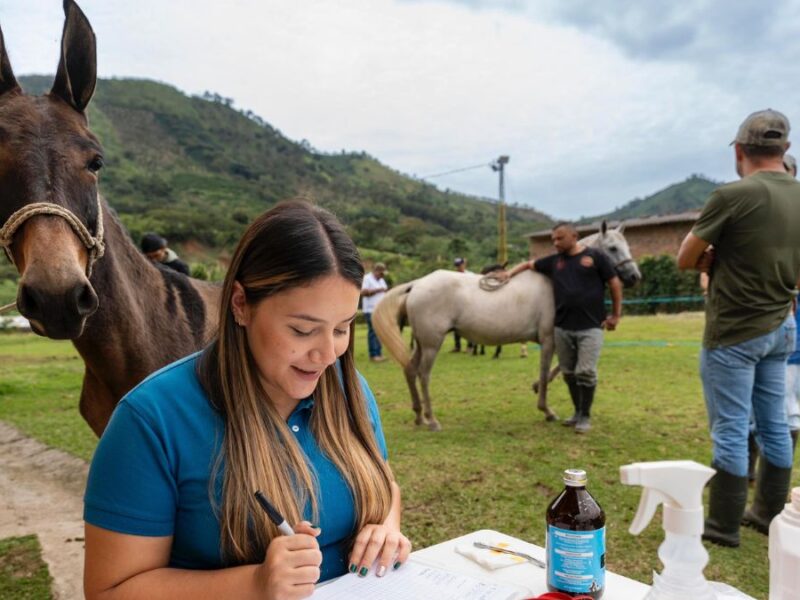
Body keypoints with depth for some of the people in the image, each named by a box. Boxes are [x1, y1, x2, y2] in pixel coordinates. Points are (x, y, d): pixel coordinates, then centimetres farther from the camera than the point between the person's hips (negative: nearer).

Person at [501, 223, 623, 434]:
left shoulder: (596, 256, -1)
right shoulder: (554, 261, 10)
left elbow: (615, 284, 2)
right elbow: (529, 264, 20)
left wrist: (616, 315, -1)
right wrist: (509, 274, 3)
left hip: (590, 327, -4)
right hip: (562, 327, 5)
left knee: (586, 372, -5)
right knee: (569, 373, 11)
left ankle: (585, 416, 11)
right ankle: (577, 412, 27)